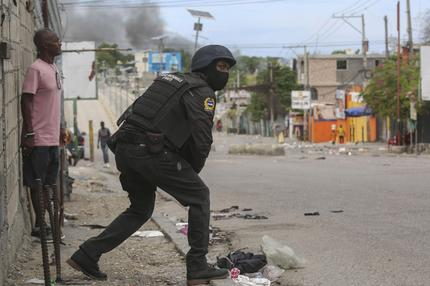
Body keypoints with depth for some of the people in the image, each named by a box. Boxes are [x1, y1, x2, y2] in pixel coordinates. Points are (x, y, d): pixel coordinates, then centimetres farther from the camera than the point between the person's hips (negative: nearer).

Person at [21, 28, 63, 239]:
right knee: (37, 183, -1)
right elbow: (26, 101, -16)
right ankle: (39, 225, 4)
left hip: (52, 137, 9)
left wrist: (59, 129, 24)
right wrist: (29, 133, -20)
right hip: (39, 138, -9)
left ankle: (45, 221, 20)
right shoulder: (36, 69, -13)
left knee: (47, 182, 13)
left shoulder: (53, 69, 14)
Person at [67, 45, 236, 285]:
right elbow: (202, 139, -10)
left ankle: (87, 255, 19)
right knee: (199, 196, 5)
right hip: (149, 151, -8)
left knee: (141, 209, 23)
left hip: (124, 148, 8)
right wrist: (192, 171, 8)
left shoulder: (169, 79, 26)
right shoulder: (202, 92, 1)